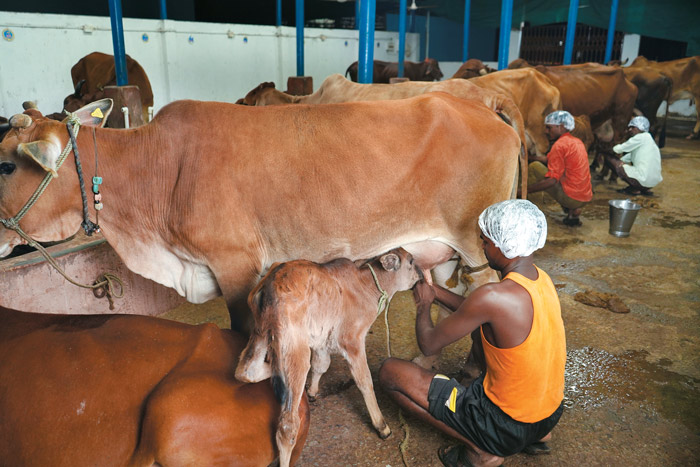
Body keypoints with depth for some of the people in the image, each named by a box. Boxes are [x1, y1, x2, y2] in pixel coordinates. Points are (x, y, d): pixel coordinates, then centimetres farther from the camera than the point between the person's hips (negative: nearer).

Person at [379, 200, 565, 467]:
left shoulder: (493, 297, -29)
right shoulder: (542, 279, -3)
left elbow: (429, 345, -15)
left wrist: (423, 304, 4)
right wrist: (434, 291, 16)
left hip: (508, 426, -8)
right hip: (551, 414, 8)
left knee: (390, 372, -5)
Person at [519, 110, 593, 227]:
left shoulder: (560, 145, -12)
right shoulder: (578, 142, 14)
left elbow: (551, 180, -19)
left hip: (571, 198, -8)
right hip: (586, 198, 8)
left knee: (534, 167, -4)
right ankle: (573, 212, 14)